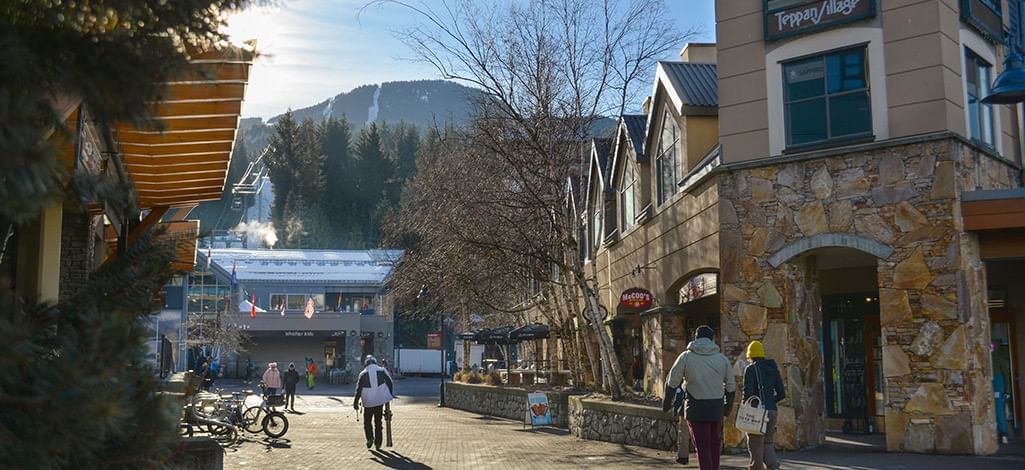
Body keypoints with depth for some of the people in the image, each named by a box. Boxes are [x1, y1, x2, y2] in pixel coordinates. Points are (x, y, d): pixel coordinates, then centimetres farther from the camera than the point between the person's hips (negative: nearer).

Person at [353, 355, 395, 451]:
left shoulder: (363, 374, -1)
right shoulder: (382, 371, 1)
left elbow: (358, 389, -4)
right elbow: (390, 383, 1)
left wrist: (356, 402, 0)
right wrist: (391, 395, 12)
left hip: (368, 403, -1)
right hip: (380, 401, 1)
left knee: (367, 422, 13)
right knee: (378, 422, 12)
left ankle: (370, 438, -8)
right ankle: (378, 443, 9)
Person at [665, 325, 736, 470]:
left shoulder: (686, 357, -3)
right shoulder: (722, 358, 4)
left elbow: (672, 382, -3)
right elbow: (731, 386, 9)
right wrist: (728, 407, 23)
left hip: (696, 409, -2)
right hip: (717, 408, 2)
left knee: (702, 448, 0)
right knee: (715, 446, 17)